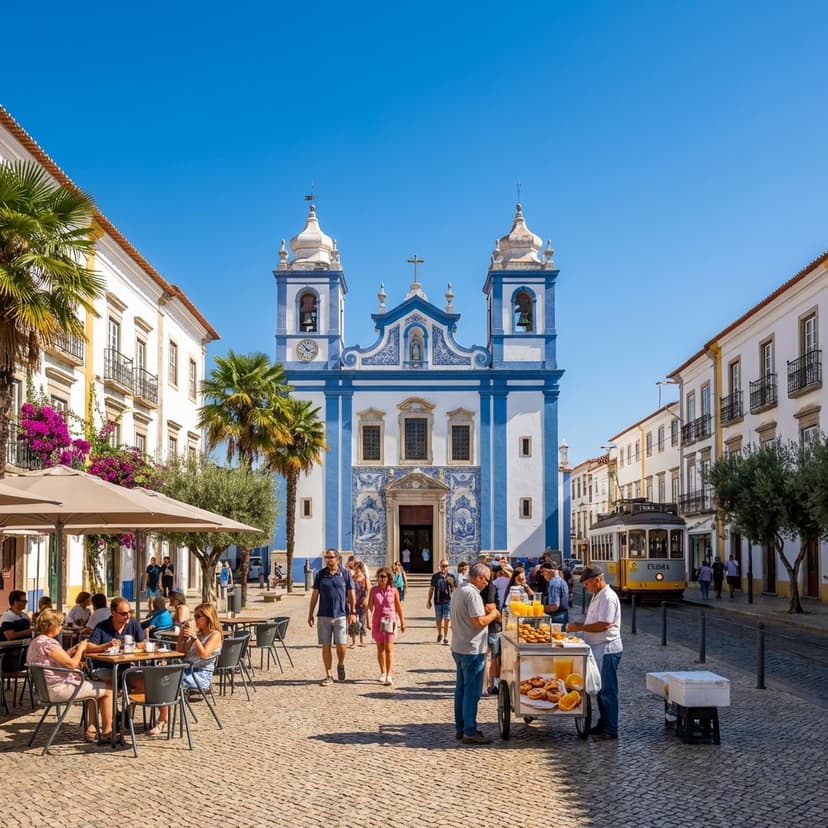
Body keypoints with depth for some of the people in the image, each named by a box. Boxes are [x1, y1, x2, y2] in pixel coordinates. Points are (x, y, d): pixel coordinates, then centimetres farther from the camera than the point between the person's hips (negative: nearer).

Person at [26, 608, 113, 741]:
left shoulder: (35, 641, 12)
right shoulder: (48, 643, -22)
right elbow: (71, 664, -21)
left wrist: (75, 649, 7)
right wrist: (80, 649, -5)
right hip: (60, 689, -11)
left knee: (96, 688, 24)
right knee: (107, 690, -2)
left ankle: (91, 730, 20)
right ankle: (106, 731, 10)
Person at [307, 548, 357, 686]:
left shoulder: (345, 574, 2)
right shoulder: (320, 574, 6)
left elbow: (351, 594, 4)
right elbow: (314, 595, 9)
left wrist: (353, 612, -4)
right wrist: (310, 614, 7)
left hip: (341, 615, -2)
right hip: (323, 616, 2)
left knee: (341, 645, -5)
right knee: (326, 646, 3)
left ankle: (340, 665, 25)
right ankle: (328, 676, 12)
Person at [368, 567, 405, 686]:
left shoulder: (393, 590, -2)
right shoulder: (374, 590, 1)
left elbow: (398, 607, 6)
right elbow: (370, 605, 2)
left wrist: (402, 622, 10)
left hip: (390, 621, -2)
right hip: (377, 622, 2)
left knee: (389, 649, -9)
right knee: (380, 648, 11)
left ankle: (389, 676, -11)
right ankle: (382, 673, 25)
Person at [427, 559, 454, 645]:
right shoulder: (435, 576, 4)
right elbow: (431, 589, 9)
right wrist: (429, 600, 8)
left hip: (448, 600, -1)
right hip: (438, 601, 1)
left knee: (446, 619, -7)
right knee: (438, 619, 10)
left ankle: (445, 636, 4)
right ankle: (439, 633, 35)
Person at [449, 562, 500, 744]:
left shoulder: (459, 591, 13)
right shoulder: (472, 593, -19)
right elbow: (479, 622, -23)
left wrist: (484, 610, 12)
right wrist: (493, 614, -7)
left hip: (458, 647, 10)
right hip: (472, 649, -10)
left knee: (461, 689, 15)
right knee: (472, 692, -4)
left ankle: (460, 728, 22)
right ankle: (470, 732, 1)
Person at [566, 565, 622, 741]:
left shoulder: (608, 597, -19)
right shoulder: (597, 596, 14)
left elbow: (603, 625, -24)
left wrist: (579, 628, -17)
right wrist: (578, 624, 6)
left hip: (607, 649, -10)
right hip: (599, 649, 10)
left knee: (607, 691, -4)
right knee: (601, 689, 15)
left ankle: (610, 730, 1)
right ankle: (603, 725, 24)